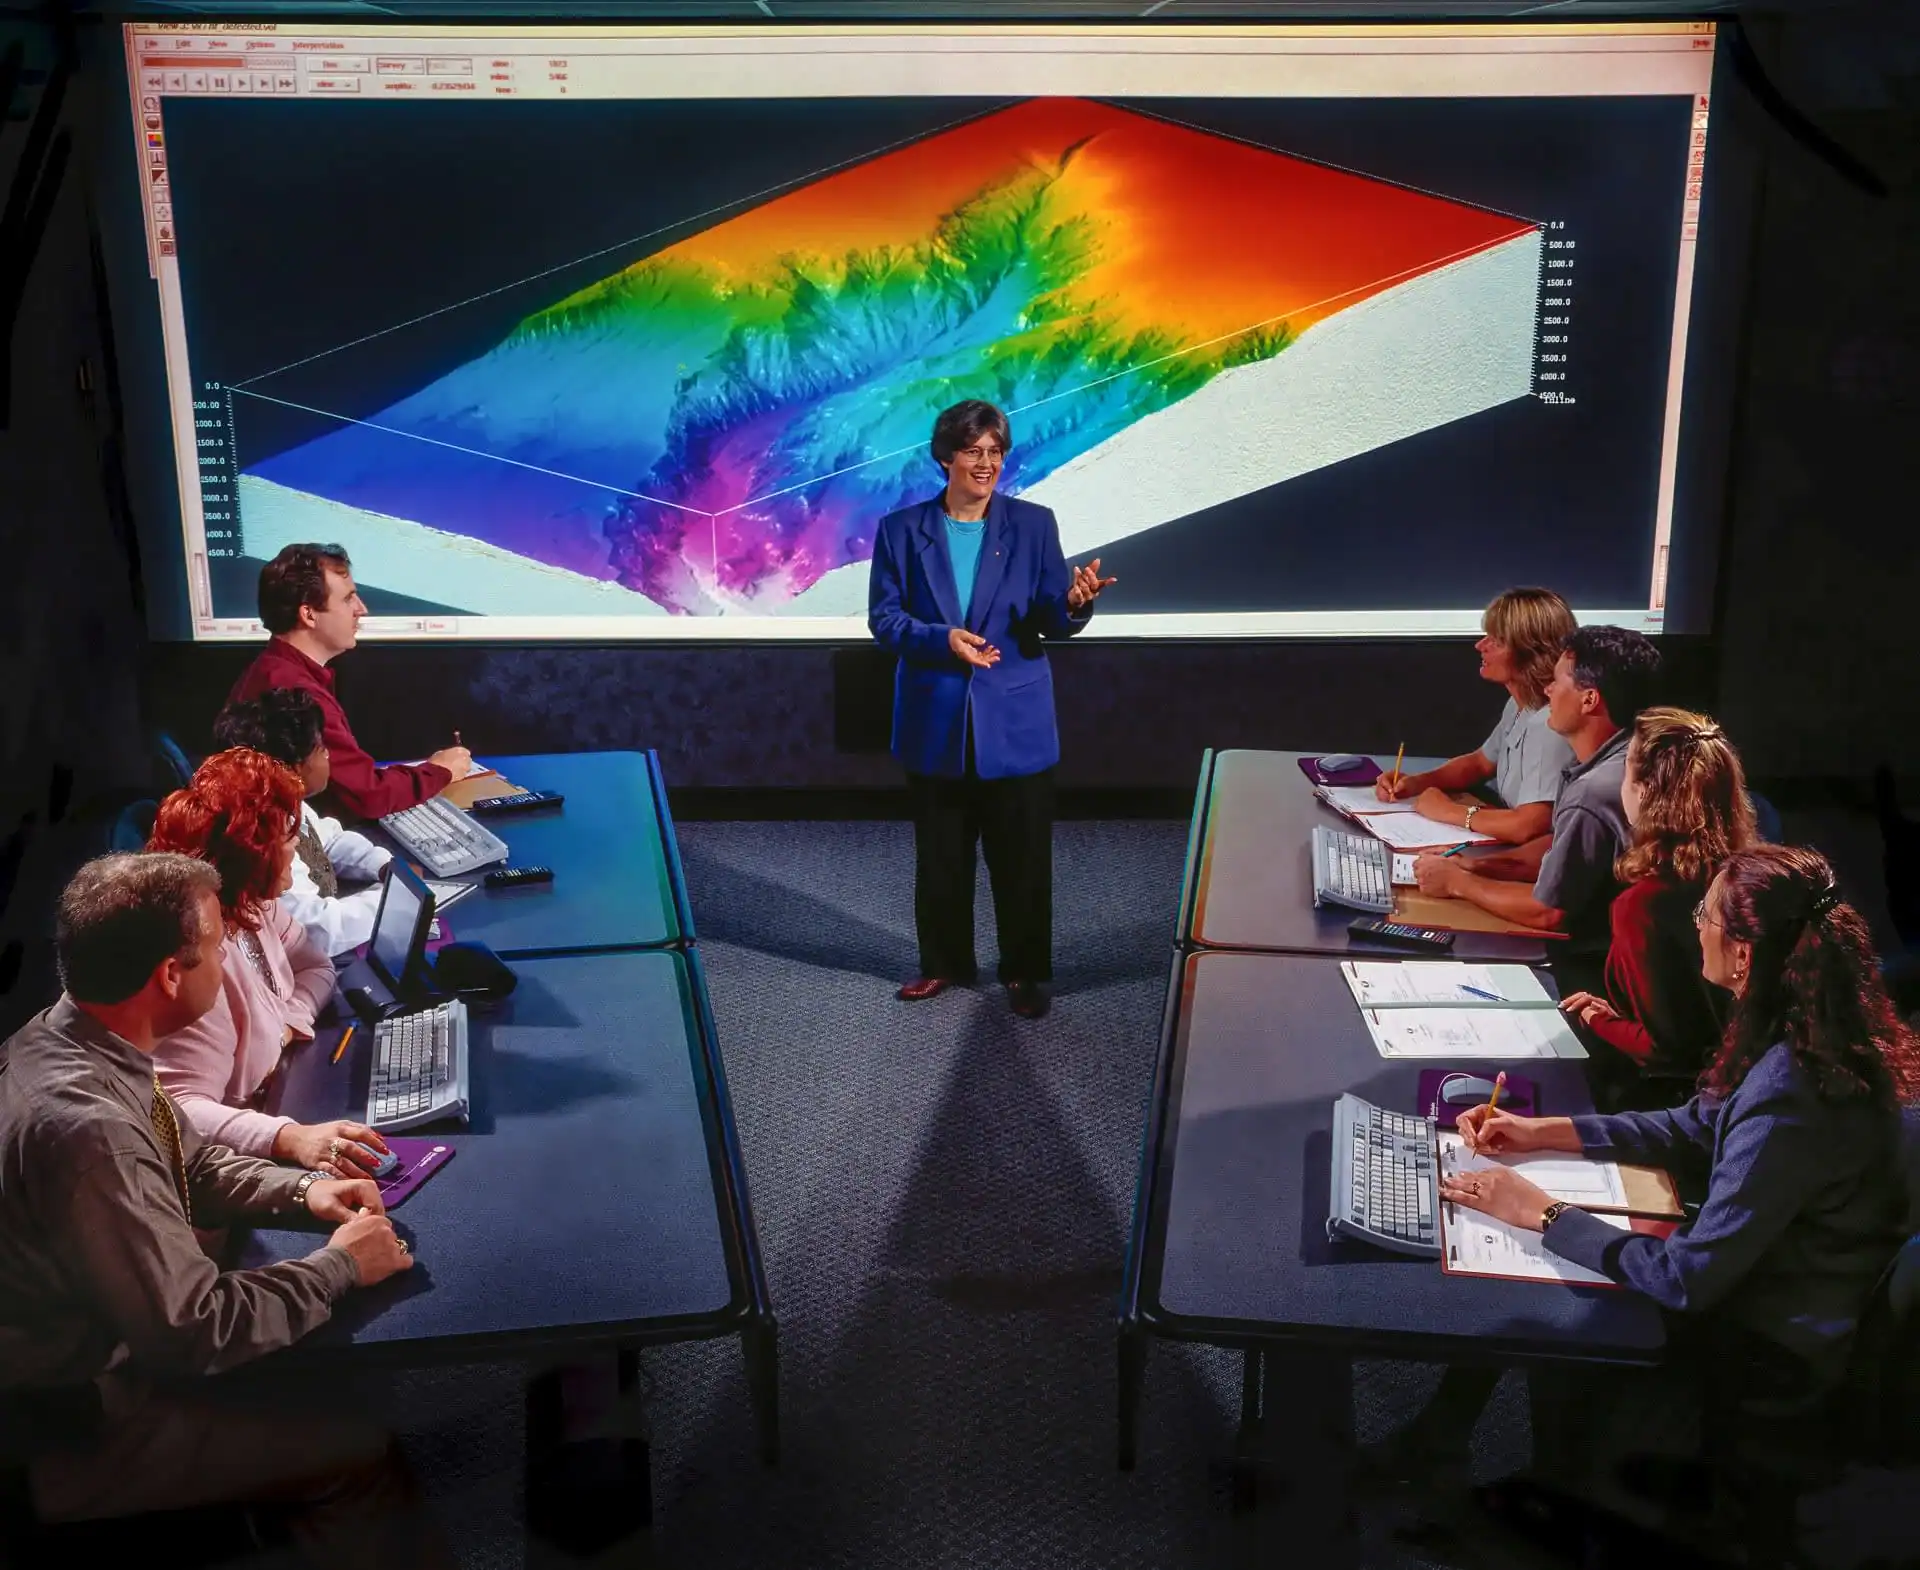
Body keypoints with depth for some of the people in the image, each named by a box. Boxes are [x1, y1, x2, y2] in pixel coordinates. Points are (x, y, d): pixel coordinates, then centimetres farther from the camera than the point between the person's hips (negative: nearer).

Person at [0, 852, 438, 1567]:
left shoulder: (61, 1037, -6)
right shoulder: (81, 1127, -35)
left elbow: (189, 1162, 11)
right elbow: (196, 1330, -28)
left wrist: (302, 1190, -3)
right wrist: (338, 1266, -16)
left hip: (112, 1340, 8)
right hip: (78, 1427, -8)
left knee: (342, 1389, 11)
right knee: (354, 1447, -3)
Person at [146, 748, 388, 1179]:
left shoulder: (254, 906, -2)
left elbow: (314, 965, 15)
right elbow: (183, 1109, -33)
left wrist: (289, 1024, -6)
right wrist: (290, 1139, -46)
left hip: (279, 1097, 9)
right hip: (236, 1159, -8)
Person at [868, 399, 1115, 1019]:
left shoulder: (1033, 525, -1)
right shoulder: (901, 530, 0)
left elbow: (1054, 622, -6)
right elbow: (884, 618, -3)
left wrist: (1074, 602, -29)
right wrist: (942, 638, -20)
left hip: (1015, 723, -1)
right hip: (935, 723, 1)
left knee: (1023, 857, 6)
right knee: (940, 855, 13)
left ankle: (1025, 971, 22)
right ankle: (944, 962, 31)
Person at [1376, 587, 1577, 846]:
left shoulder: (1548, 726, -26)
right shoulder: (1519, 706, 4)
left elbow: (1527, 826, -36)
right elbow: (1480, 763, 20)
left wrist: (1448, 811, -21)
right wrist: (1415, 783, 2)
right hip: (1512, 851, 8)